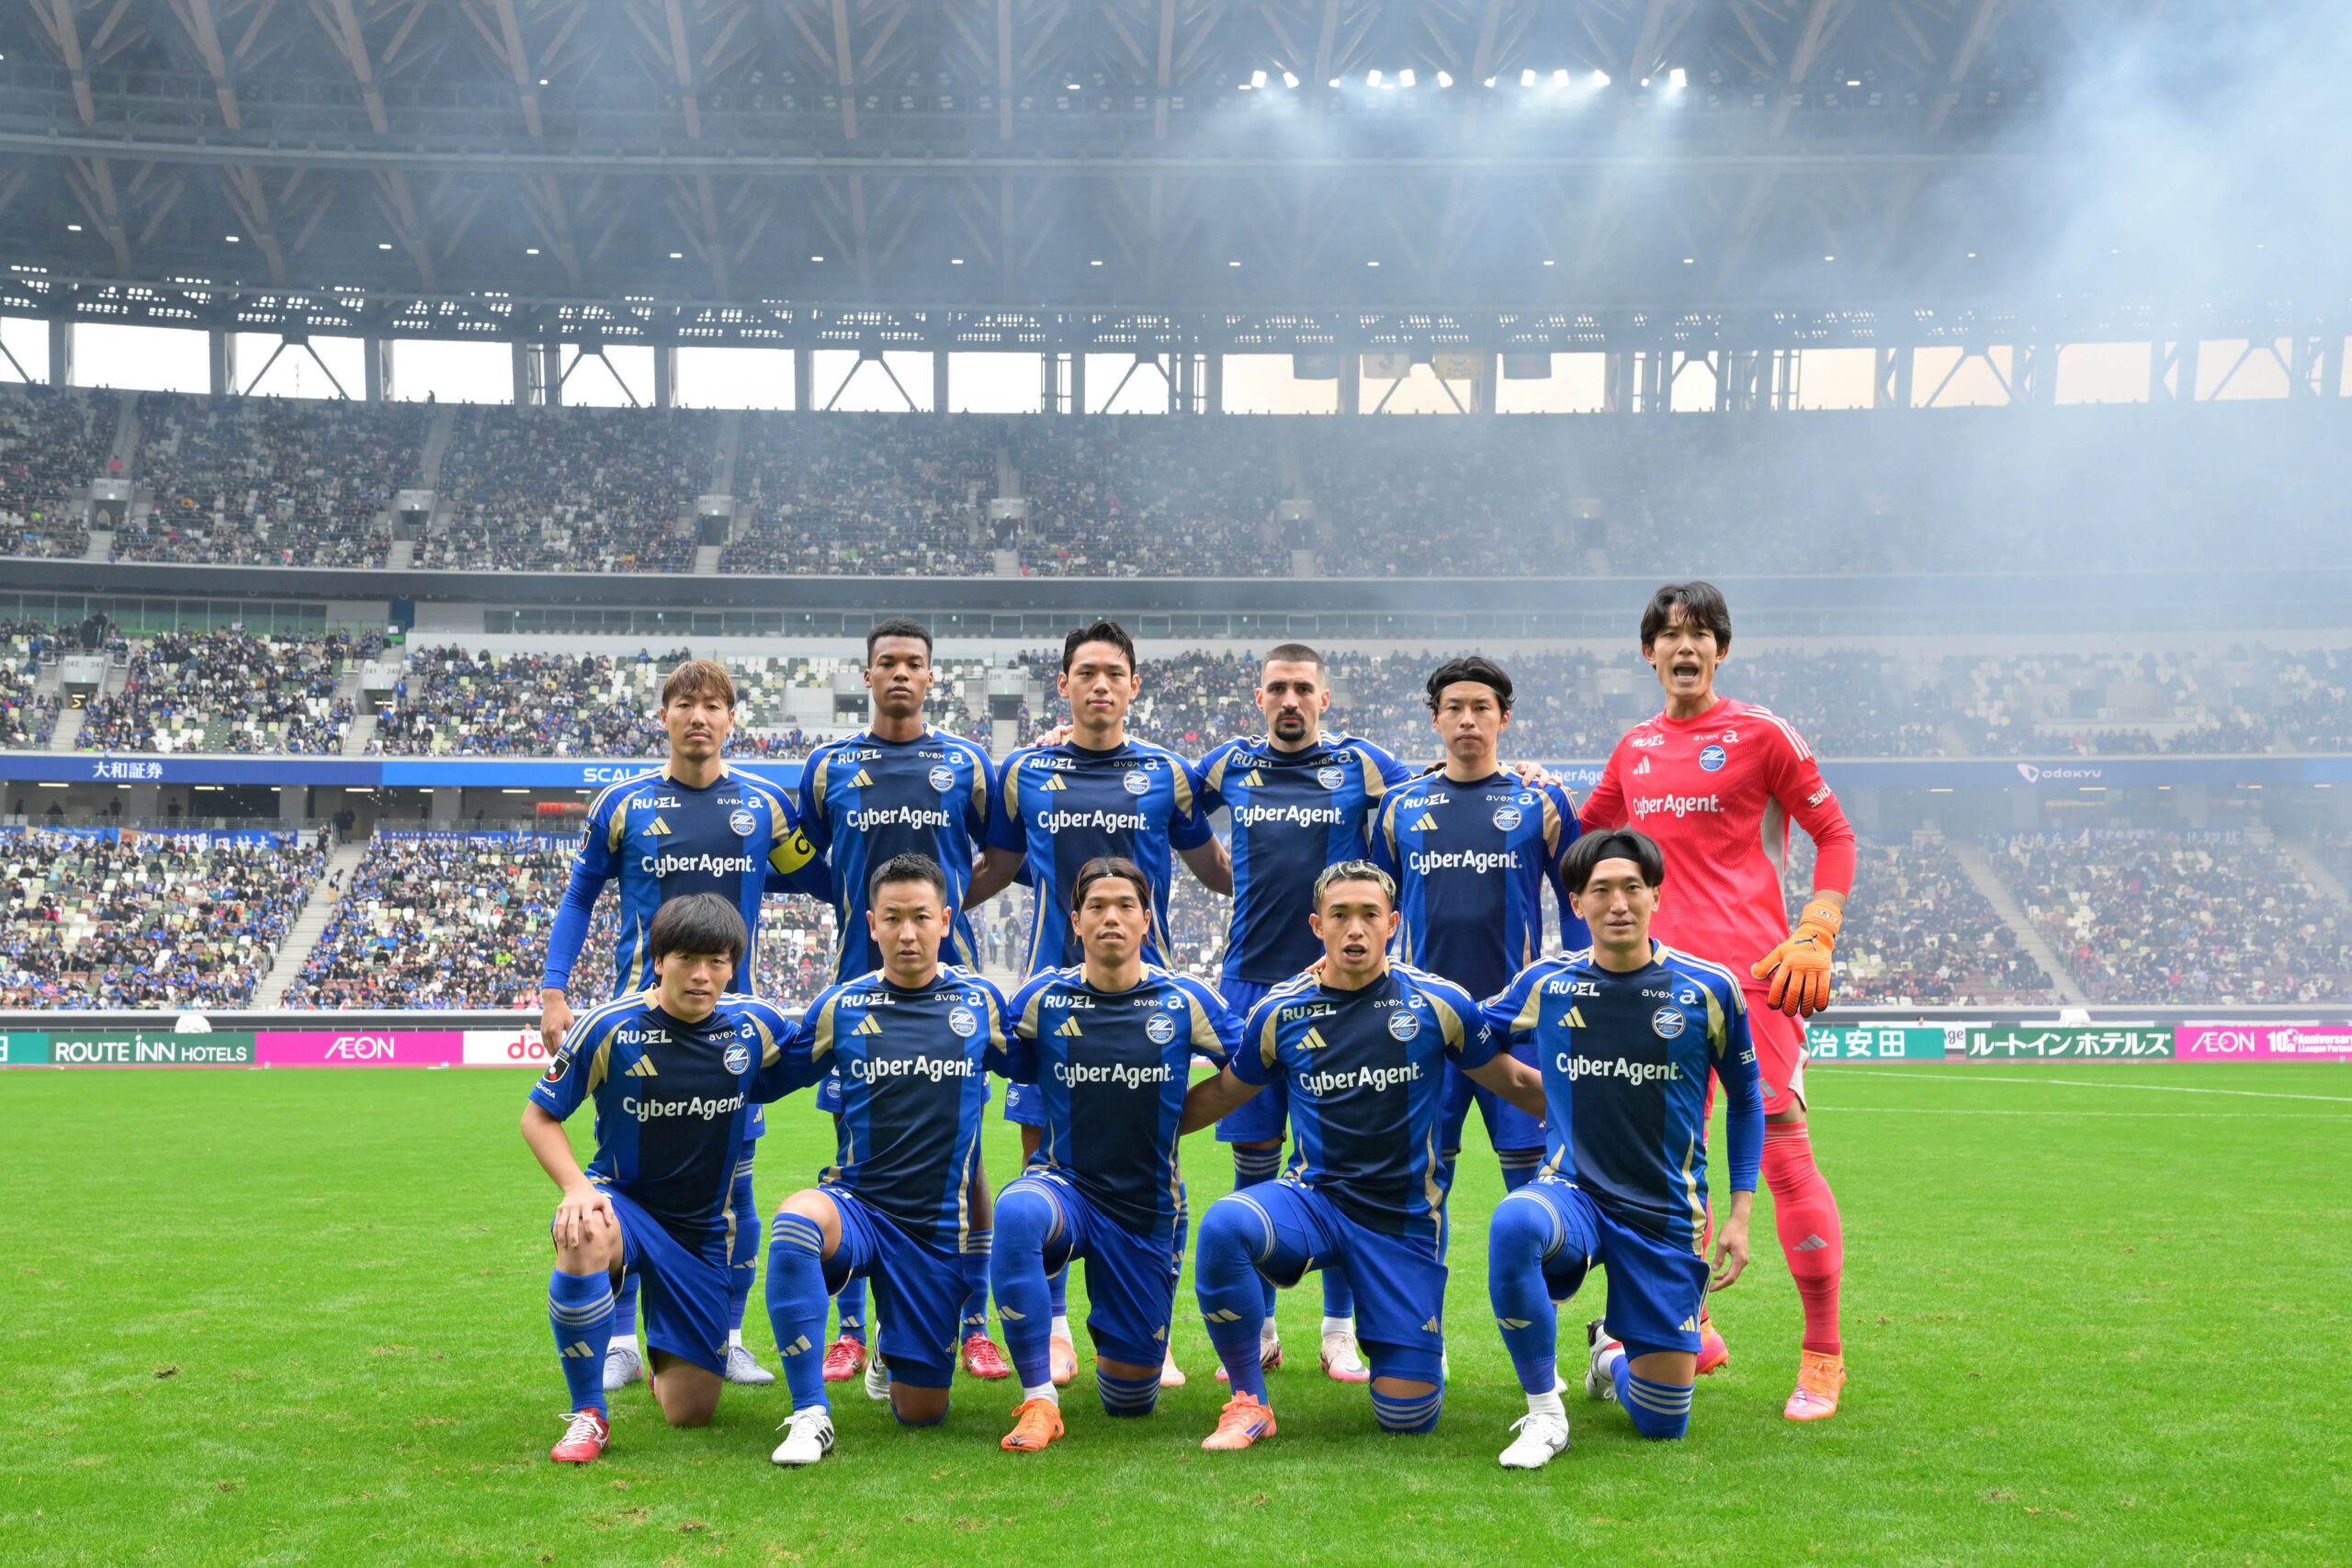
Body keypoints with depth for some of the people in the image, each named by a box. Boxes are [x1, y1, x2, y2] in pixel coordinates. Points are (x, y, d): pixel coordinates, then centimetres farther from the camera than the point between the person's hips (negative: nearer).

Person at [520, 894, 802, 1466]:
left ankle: (666, 1372, 44)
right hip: (624, 1203, -2)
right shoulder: (608, 1027, -15)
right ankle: (588, 1413, -22)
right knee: (584, 1236, -42)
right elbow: (539, 1117, -6)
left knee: (691, 1412, 3)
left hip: (704, 1230, 3)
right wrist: (577, 1188, -21)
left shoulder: (755, 1025, -7)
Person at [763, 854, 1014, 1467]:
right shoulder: (841, 1005, 1)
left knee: (921, 1412, 4)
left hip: (938, 1225, 1)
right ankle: (810, 1416, -27)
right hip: (856, 1203, -1)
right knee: (795, 1221, -39)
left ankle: (894, 1351, 43)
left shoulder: (980, 1001, 3)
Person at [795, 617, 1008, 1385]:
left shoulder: (966, 765, 6)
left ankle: (974, 1326, 8)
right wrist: (860, 902, 7)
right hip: (858, 979, 1)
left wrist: (946, 901, 4)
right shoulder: (829, 765, 8)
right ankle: (850, 1330, 11)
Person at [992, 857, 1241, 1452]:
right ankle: (1039, 1400, -29)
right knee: (1017, 1212, -40)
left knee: (1130, 1401, 6)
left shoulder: (1187, 1001, -3)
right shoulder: (1041, 999, -5)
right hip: (1064, 1185, -1)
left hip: (1149, 1208, 1)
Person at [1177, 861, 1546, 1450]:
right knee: (1224, 1226, -34)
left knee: (1407, 1415, -5)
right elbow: (1224, 1093, 15)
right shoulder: (1281, 1011, 0)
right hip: (1315, 1198, 1)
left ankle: (1409, 1345, 34)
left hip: (1406, 1219, 0)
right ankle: (1248, 1404, -14)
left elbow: (1514, 1082, 10)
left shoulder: (1438, 1002, -3)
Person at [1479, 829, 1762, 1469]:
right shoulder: (1544, 984, -3)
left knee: (1662, 1423, 2)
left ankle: (1611, 1351, 41)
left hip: (1666, 1215, 0)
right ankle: (1544, 1414, -20)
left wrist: (1740, 1213, 4)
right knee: (1513, 1223, -39)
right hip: (1571, 1192, 0)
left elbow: (1745, 1099, 8)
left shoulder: (1708, 989, -6)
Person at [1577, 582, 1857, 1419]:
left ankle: (1823, 1356, -1)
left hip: (1752, 970, -5)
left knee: (1782, 1147, -9)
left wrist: (1814, 938, -8)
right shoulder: (1635, 748, 16)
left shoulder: (1760, 734, 0)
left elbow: (1834, 835, 2)